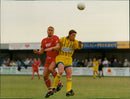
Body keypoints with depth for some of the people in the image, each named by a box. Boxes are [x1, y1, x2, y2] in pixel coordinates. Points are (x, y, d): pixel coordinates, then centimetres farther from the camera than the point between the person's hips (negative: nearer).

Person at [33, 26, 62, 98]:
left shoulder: (55, 38, -6)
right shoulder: (44, 40, 11)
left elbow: (57, 46, -23)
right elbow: (41, 52, 9)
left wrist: (51, 48, -40)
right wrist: (36, 51, -13)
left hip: (56, 58, -6)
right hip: (48, 59, 6)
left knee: (50, 69, -32)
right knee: (45, 75, -2)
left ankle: (59, 83, -14)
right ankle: (50, 91, 14)